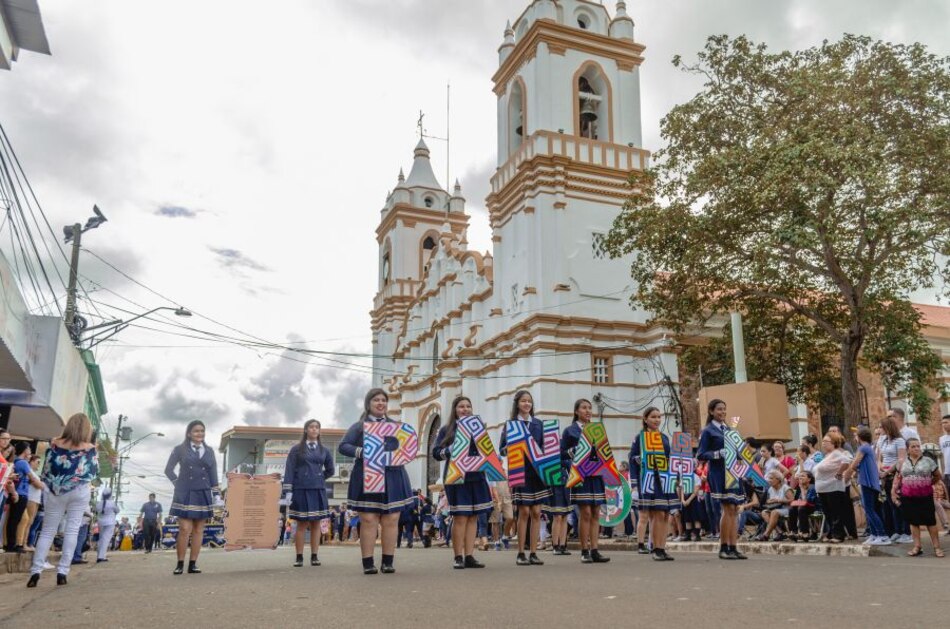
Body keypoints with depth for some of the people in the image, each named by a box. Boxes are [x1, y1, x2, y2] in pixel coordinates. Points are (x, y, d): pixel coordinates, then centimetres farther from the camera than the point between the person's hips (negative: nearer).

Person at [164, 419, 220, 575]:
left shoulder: (209, 451, 11)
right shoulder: (180, 449, 3)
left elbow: (213, 473, 10)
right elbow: (168, 469, 8)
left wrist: (216, 493, 5)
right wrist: (177, 484, -2)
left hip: (203, 494, 3)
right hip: (185, 494, -3)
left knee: (198, 530, 3)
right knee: (185, 529, -10)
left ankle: (193, 564, 8)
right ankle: (180, 563, 0)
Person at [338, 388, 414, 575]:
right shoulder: (359, 426, 9)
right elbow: (343, 446, 0)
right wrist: (360, 451, -17)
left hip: (392, 478, 3)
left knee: (391, 520, 0)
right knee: (368, 520, -4)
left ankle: (388, 562, 7)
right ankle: (368, 563, 1)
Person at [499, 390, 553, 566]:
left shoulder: (539, 424, 12)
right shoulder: (510, 424, 3)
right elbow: (502, 449, 0)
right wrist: (509, 449, -20)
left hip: (538, 471, 3)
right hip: (520, 472, -3)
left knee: (536, 513, 2)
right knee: (524, 512, -4)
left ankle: (533, 553, 9)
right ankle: (520, 553, 5)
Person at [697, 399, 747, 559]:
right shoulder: (708, 431, -1)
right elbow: (700, 455, -6)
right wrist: (718, 454, -19)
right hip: (718, 473, -7)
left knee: (735, 510, 4)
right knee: (728, 508, -11)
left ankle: (733, 548, 9)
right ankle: (723, 548, -2)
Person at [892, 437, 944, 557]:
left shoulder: (928, 461, -2)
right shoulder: (903, 462, 5)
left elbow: (938, 476, 9)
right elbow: (898, 478, 13)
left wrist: (928, 484, 8)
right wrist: (893, 490, 5)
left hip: (925, 497, -2)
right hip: (908, 498, 2)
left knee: (930, 522, 2)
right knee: (913, 522, 8)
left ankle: (937, 547, 11)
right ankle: (917, 547, 15)